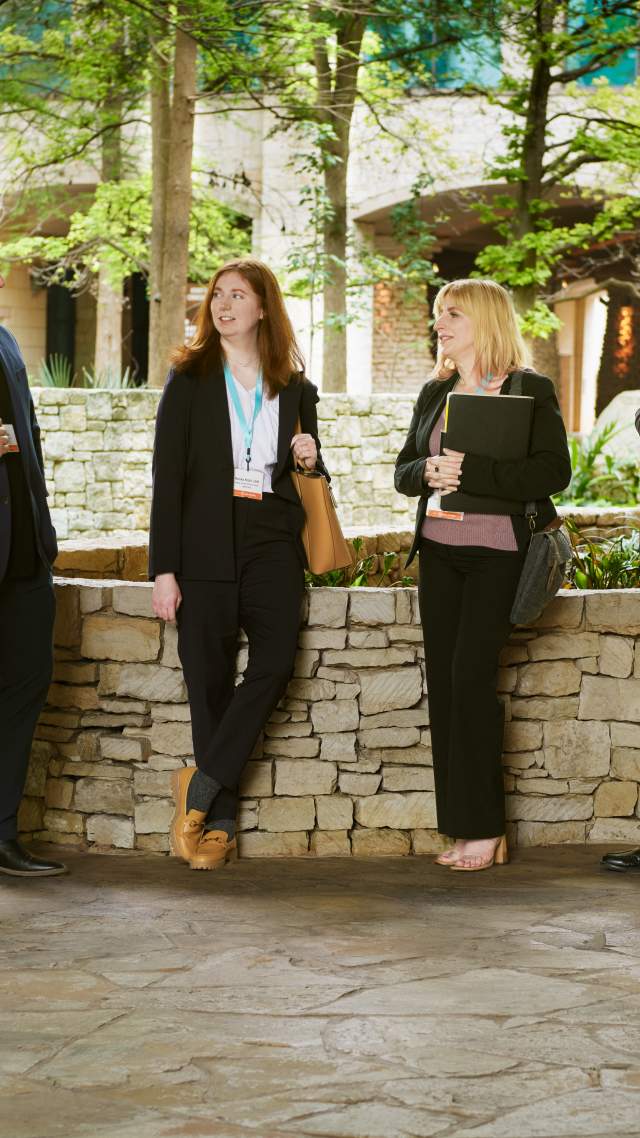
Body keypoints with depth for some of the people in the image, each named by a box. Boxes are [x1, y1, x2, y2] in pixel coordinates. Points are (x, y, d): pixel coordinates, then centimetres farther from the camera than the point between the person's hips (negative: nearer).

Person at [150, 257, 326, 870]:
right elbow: (168, 475, 0)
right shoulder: (189, 378, 6)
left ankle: (201, 784, -8)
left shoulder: (296, 389, 14)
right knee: (209, 681, -2)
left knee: (275, 661, -19)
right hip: (206, 544, -2)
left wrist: (309, 460, -1)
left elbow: (310, 483, 24)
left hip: (272, 543, 2)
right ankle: (219, 821, 5)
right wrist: (164, 568, -8)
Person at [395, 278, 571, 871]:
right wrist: (428, 471, -7)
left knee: (471, 675, -13)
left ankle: (485, 828, -4)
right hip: (439, 551, 6)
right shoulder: (435, 393, 15)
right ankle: (463, 828, 7)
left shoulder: (531, 390, -3)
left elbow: (552, 472, -14)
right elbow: (403, 470, 17)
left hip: (499, 553, -6)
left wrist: (469, 471, -19)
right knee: (443, 680, 2)